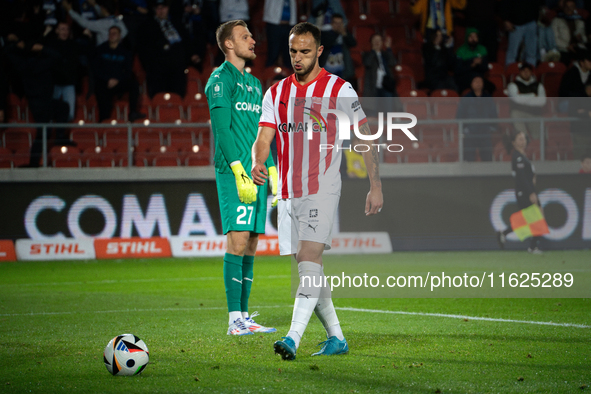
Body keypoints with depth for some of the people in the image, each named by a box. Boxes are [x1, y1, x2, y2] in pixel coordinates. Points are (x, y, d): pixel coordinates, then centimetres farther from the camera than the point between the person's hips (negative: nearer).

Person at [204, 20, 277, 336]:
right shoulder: (221, 79, -4)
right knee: (238, 240, -13)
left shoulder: (254, 84, 21)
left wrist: (272, 171, 17)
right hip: (234, 173, -8)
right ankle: (235, 319, -13)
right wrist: (239, 171, -20)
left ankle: (244, 318, 8)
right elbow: (222, 128, -13)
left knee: (250, 245, 6)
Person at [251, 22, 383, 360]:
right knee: (307, 267, 8)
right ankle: (337, 338, 19)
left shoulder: (340, 90, -2)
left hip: (322, 189, -6)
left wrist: (376, 186, -1)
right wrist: (257, 164, -21)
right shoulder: (276, 93, 10)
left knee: (310, 256, -20)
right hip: (288, 192, 6)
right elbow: (263, 138, 2)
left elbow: (366, 138, 2)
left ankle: (293, 339, -28)